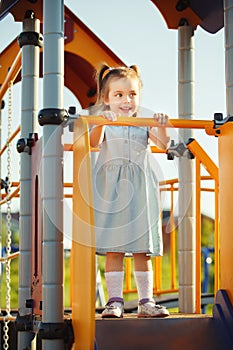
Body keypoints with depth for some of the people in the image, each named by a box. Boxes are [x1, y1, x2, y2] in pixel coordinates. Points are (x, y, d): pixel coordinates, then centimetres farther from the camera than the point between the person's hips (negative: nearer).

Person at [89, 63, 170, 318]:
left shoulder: (143, 123, 11)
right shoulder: (104, 123, 5)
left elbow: (163, 144, -1)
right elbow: (93, 142, -14)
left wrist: (161, 127, -20)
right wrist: (101, 123, -31)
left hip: (139, 190, 2)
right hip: (110, 190, -2)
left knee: (142, 250, 4)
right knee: (113, 249, -2)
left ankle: (146, 302, 8)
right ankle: (115, 301, 2)